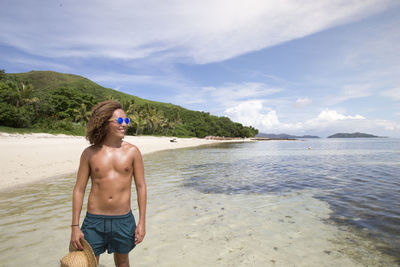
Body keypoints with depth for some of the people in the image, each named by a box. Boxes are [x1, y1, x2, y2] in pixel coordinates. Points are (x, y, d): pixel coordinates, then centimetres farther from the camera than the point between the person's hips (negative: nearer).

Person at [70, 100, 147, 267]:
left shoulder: (132, 151, -5)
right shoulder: (90, 153, -3)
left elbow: (141, 186, -2)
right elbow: (79, 189, 1)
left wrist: (142, 221, -4)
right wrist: (75, 226, -2)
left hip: (124, 220, 0)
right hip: (94, 221, 0)